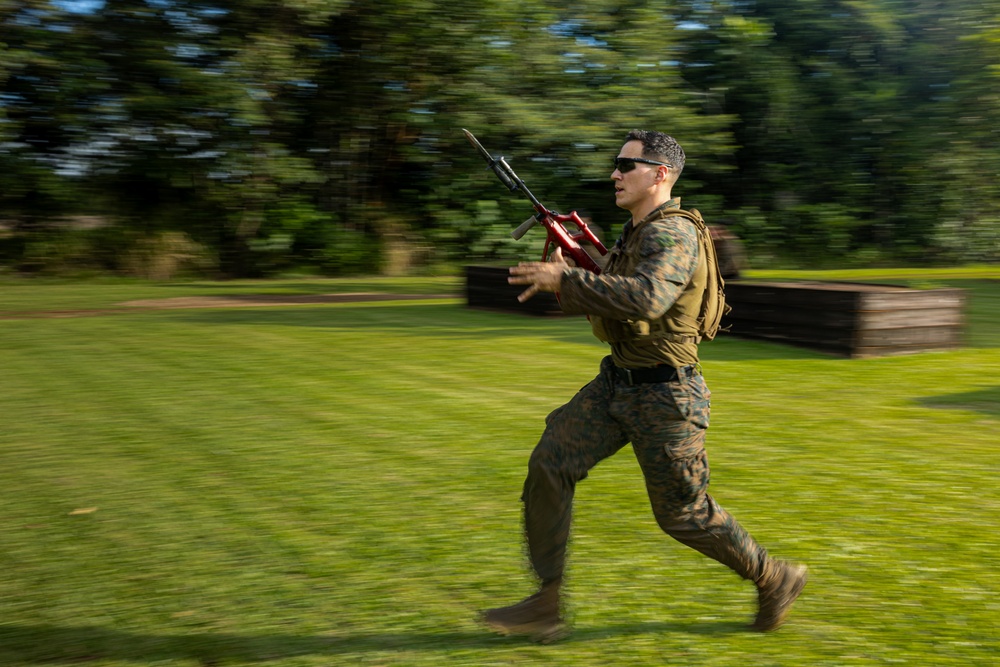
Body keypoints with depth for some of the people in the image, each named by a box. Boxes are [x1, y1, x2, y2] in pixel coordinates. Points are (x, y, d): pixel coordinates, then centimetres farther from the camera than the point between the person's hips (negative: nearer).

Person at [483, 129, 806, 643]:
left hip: (663, 397, -9)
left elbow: (648, 298, -40)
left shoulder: (672, 234, -20)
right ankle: (546, 608, 2)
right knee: (549, 465, -4)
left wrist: (565, 280, -33)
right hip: (616, 384, 9)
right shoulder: (637, 232, 10)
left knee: (682, 514, 5)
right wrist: (567, 282, 4)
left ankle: (774, 579, 30)